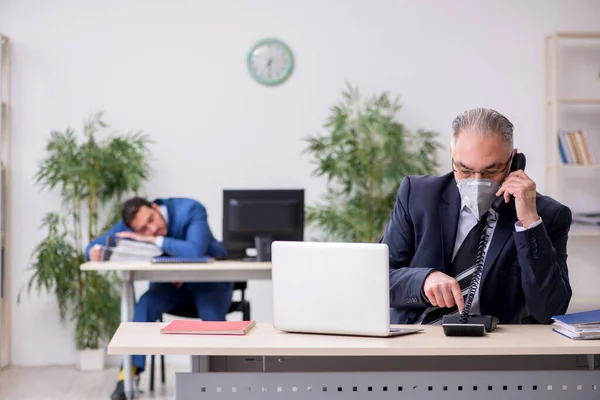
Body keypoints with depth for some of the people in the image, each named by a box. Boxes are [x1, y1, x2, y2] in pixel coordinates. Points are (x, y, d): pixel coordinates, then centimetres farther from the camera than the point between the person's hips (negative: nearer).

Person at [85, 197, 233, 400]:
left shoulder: (190, 210, -29)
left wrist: (153, 239, -42)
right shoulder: (131, 224, -16)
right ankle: (127, 378, -20)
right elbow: (94, 246, -9)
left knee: (212, 313, -33)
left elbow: (195, 252, -44)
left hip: (210, 278, -3)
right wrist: (95, 251, -34)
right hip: (171, 280, 3)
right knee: (146, 304, -27)